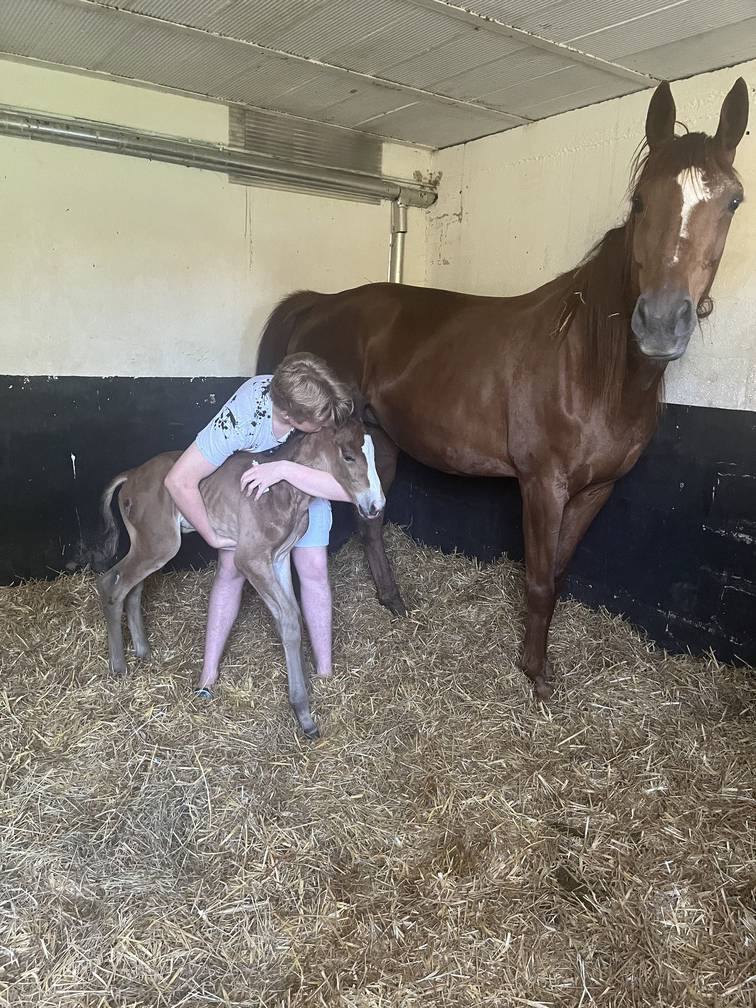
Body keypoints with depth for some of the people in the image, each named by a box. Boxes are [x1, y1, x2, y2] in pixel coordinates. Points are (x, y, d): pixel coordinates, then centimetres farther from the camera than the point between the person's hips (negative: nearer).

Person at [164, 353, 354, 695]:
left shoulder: (329, 411, -38)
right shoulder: (242, 416, -43)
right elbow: (179, 480, -39)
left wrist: (285, 469, -48)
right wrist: (212, 536, -31)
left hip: (306, 482, 2)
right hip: (246, 483, -1)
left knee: (314, 570, -5)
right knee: (231, 568, -4)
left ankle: (325, 672, 11)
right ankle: (208, 673, 12)